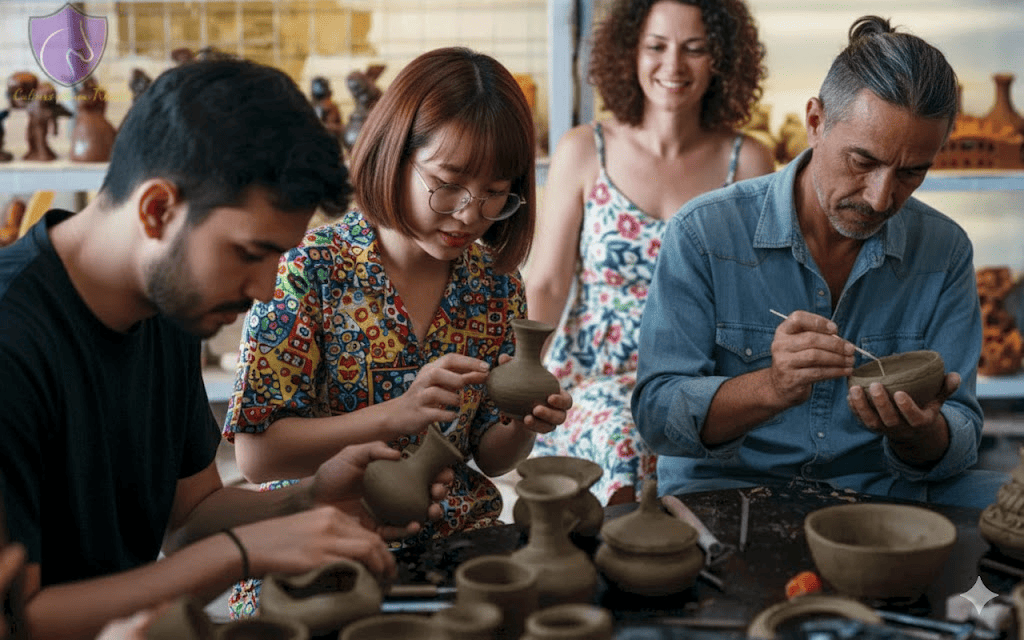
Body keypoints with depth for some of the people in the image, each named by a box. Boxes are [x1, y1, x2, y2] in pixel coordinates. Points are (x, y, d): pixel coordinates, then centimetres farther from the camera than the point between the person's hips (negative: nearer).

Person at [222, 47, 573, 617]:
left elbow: (490, 459, 9)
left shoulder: (497, 286, 2)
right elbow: (257, 453, -14)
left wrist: (523, 427, -14)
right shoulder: (310, 269, -12)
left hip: (459, 543, 4)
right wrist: (397, 415, -26)